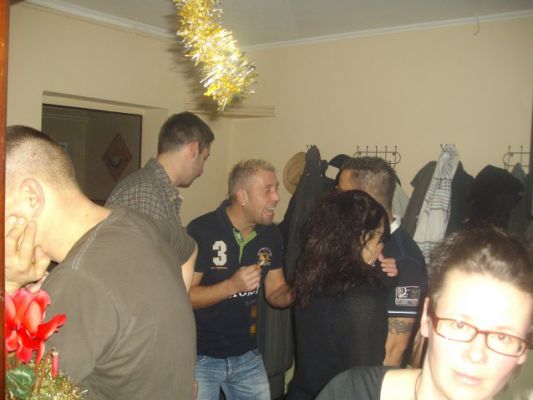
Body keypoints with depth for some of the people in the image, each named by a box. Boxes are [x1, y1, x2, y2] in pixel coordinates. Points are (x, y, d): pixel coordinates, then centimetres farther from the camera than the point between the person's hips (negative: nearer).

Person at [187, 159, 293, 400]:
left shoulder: (270, 234, -1)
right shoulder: (201, 231, -17)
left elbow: (275, 292, 4)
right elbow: (183, 296, -17)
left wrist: (294, 294, -18)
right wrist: (232, 285, -30)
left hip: (247, 355, 5)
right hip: (200, 356, -5)